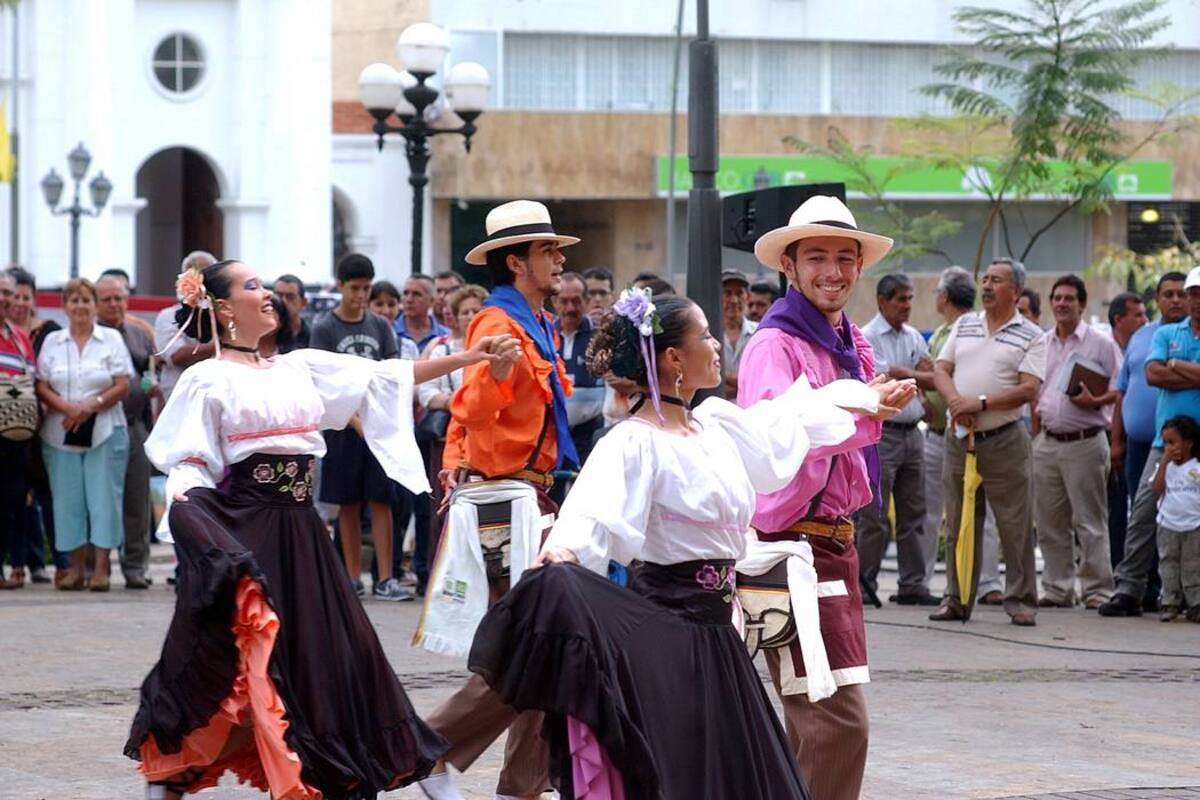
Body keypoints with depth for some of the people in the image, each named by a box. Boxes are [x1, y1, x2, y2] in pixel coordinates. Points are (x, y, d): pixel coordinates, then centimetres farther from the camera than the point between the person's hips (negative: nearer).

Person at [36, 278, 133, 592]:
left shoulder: (112, 340, 5)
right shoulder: (52, 342, 11)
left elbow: (123, 387, -1)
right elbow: (42, 387, 4)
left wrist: (90, 407, -14)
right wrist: (68, 408, -14)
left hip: (104, 433, -2)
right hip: (61, 434, 2)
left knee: (104, 498, -6)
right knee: (68, 499, 0)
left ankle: (101, 567, -5)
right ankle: (76, 567, 5)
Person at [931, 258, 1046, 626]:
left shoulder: (1030, 336, 0)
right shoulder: (964, 325, 15)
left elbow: (1028, 389, -10)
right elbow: (941, 369, 9)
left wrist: (981, 403, -18)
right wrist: (956, 401, -11)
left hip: (1004, 441, -4)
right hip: (959, 438, 4)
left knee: (1015, 525, -3)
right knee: (959, 523, 8)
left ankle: (1021, 600, 3)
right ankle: (957, 599, 14)